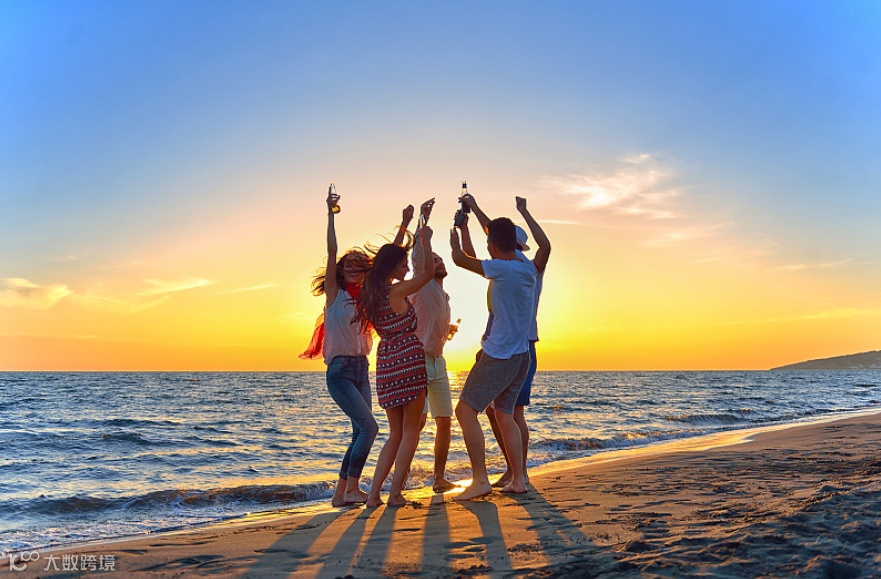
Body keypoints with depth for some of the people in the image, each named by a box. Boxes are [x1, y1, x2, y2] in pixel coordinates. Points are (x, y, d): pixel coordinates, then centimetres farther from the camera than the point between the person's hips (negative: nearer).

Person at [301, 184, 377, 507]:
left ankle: (341, 493, 15)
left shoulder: (366, 297, 12)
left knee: (361, 432, 6)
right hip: (340, 371, -7)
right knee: (369, 427, -14)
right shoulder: (335, 293, -1)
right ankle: (352, 488, -4)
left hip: (361, 369, 7)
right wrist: (330, 214, -15)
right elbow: (332, 254, -11)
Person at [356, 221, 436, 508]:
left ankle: (374, 494, 9)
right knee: (410, 431, 3)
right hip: (409, 360, -8)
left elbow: (390, 256, 25)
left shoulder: (371, 291, 10)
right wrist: (426, 240, 11)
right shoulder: (397, 291, -11)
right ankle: (395, 494, 2)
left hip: (385, 363, 8)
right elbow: (429, 272, -3)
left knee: (395, 434, 15)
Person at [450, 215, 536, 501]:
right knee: (505, 415, 16)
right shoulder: (528, 269, 7)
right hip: (520, 354, 9)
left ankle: (480, 479, -4)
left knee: (466, 410, -3)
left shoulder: (502, 268, -17)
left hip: (498, 356, -9)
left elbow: (460, 260, -9)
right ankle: (518, 479, 17)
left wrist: (454, 242, 13)